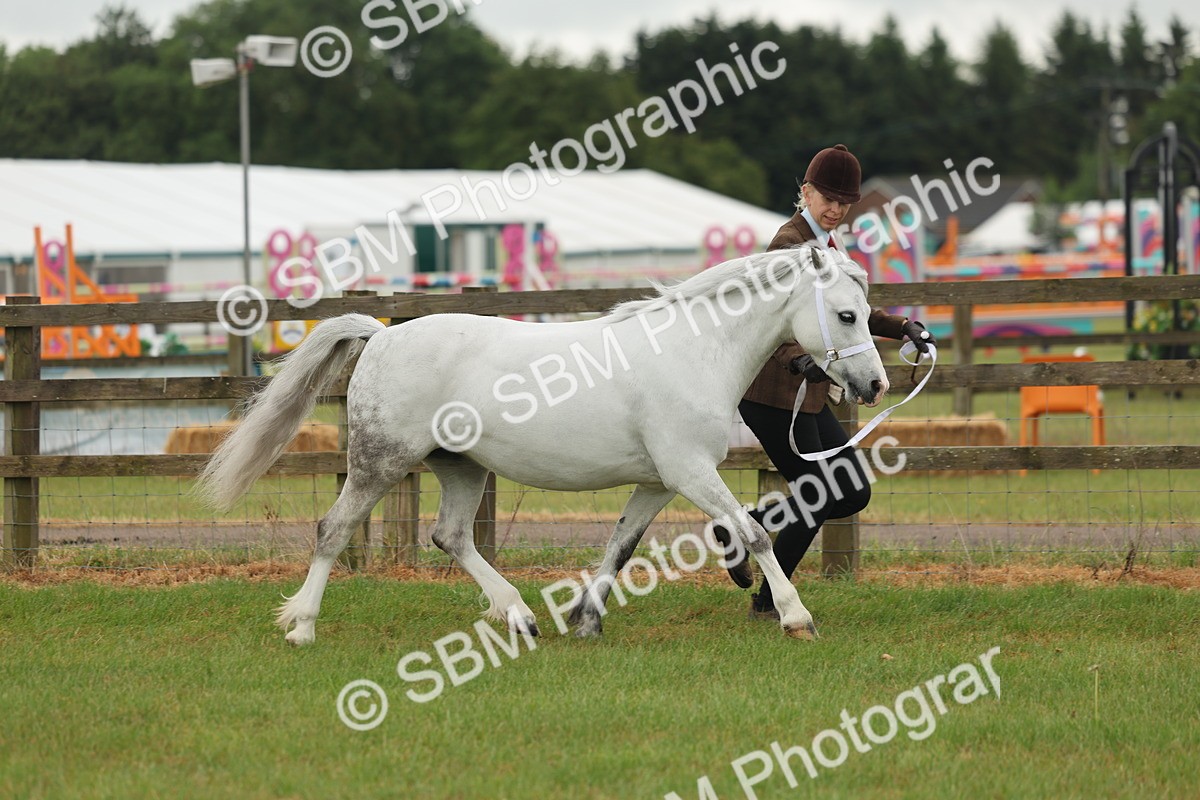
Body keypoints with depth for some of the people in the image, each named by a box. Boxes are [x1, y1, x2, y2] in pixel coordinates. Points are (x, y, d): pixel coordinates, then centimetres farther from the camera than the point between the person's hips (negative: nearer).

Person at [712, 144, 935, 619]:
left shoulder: (826, 242, 13)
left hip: (807, 395, 9)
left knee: (853, 494, 9)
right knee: (816, 498, -3)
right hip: (773, 394, -9)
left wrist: (901, 328, 18)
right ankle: (766, 604, 11)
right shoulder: (790, 244, -16)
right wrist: (800, 361, -45)